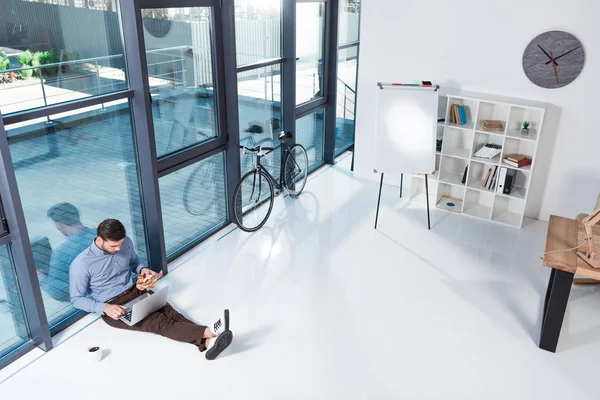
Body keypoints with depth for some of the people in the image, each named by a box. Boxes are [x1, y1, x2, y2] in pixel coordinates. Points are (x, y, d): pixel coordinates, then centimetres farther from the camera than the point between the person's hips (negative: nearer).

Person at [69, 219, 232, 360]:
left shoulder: (126, 242, -4)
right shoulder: (81, 264, -18)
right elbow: (77, 299, -10)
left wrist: (142, 269, -7)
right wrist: (105, 308, -25)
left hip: (135, 291, 5)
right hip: (112, 306, -5)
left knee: (168, 311, -25)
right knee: (159, 322, -28)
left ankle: (206, 343, -47)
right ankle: (208, 331, -50)